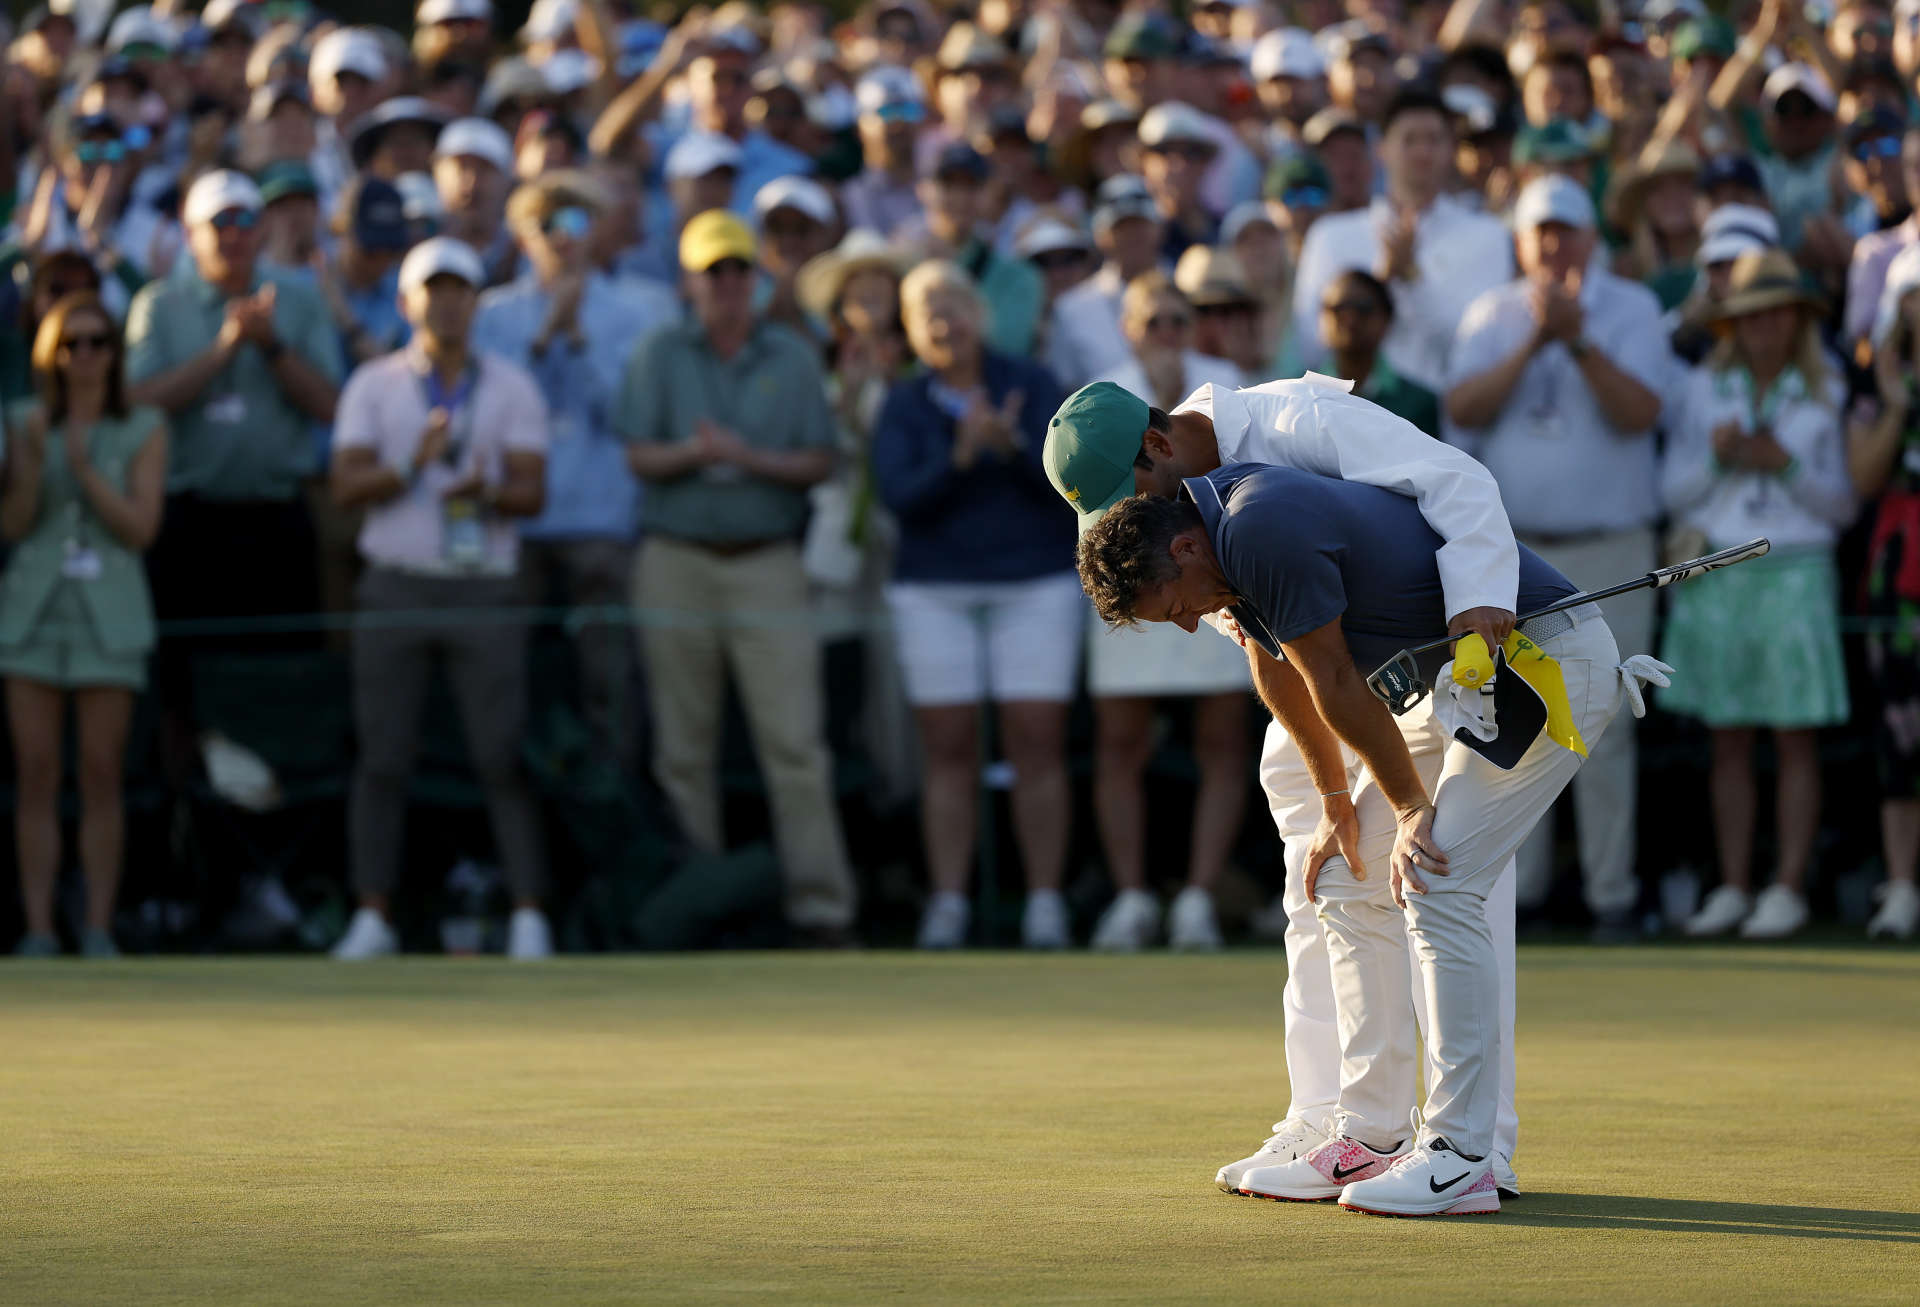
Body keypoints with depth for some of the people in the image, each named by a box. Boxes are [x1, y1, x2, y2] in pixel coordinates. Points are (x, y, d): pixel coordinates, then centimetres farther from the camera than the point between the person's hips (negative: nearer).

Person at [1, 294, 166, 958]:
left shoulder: (143, 429, 2)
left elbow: (141, 527, -5)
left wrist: (83, 468, -14)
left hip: (107, 612, -1)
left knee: (100, 774, -2)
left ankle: (98, 929, 2)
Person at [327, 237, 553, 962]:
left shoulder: (512, 387, 10)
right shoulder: (374, 385, 10)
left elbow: (532, 491, 0)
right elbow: (347, 484, -2)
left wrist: (485, 490, -21)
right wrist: (412, 465, -18)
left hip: (484, 587, 0)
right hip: (396, 587, 0)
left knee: (504, 757, -6)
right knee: (382, 758, 0)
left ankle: (528, 915, -6)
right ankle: (372, 916, 4)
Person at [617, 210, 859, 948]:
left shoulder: (794, 359, 9)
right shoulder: (660, 357, 8)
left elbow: (819, 464, 3)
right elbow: (641, 458, 1)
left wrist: (749, 457, -13)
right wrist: (694, 452, -19)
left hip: (768, 561, -1)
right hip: (678, 560, 1)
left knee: (794, 739, -9)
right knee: (684, 744, 2)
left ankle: (819, 902, -11)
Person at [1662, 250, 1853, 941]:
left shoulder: (1826, 396, 6)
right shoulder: (1702, 391, 10)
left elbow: (1842, 505, 6)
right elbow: (1673, 493, 9)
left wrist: (1786, 466, -9)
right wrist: (1715, 456, -8)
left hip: (1794, 572, -1)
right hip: (1716, 573, 1)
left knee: (1796, 739, -4)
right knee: (1728, 740, 2)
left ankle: (1789, 888, -2)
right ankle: (1733, 889, 6)